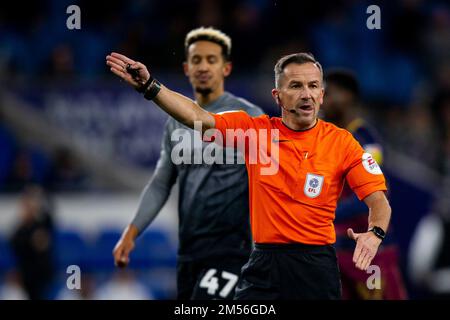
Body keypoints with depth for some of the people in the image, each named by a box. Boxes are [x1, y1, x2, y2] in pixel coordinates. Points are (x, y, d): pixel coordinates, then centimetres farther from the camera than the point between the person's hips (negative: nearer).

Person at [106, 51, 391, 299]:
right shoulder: (256, 130, 3)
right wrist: (149, 86, -17)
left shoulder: (341, 142, -2)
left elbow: (379, 201, -4)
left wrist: (374, 234, -25)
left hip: (316, 266, -1)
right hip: (264, 263, 1)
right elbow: (199, 118, -5)